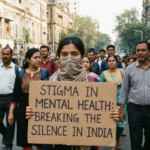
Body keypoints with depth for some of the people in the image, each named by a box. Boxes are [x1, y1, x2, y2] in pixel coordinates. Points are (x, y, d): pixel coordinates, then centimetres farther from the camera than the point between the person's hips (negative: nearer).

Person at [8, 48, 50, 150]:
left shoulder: (45, 73, -2)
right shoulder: (21, 74, 4)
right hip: (24, 111, 2)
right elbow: (16, 95, 6)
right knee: (25, 140, 9)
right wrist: (11, 112, 3)